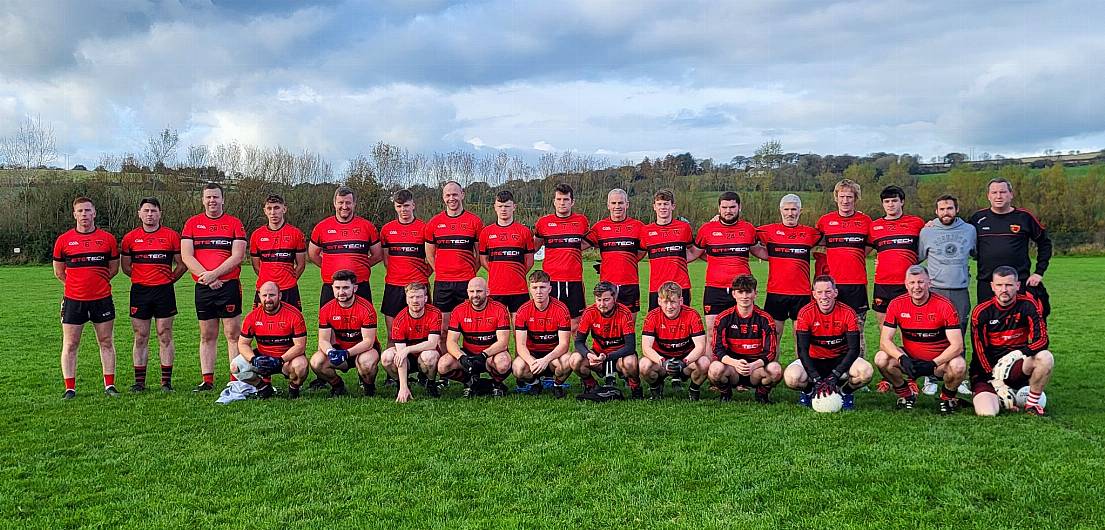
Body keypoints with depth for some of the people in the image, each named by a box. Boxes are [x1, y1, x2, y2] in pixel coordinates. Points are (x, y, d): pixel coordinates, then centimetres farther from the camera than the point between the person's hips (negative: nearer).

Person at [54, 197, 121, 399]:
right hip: (73, 300, 0)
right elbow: (58, 272, 11)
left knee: (106, 343, 6)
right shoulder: (63, 240, 1)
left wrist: (96, 282, 8)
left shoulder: (107, 238, 2)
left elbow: (114, 268, 12)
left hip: (102, 299, 1)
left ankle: (109, 385, 14)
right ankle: (70, 388, 9)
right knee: (70, 345, 2)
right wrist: (78, 283, 10)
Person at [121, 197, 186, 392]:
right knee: (140, 337, 5)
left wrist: (168, 279, 7)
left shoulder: (171, 235, 1)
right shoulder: (130, 237, 6)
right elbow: (125, 266, 15)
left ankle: (166, 381, 7)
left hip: (164, 290, -1)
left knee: (165, 336, 2)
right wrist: (143, 278, 14)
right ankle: (139, 381, 11)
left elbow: (182, 264, 7)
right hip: (139, 291, 2)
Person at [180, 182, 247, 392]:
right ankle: (207, 380, 13)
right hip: (203, 287, 2)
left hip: (229, 285, -2)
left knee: (233, 334, -2)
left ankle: (236, 379, 0)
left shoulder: (235, 223, 4)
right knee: (207, 335, 8)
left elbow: (238, 256, -4)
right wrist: (206, 276, -10)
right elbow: (186, 256, 2)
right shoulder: (192, 223, 10)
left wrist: (214, 274, -13)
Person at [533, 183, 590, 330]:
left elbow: (589, 242, 23)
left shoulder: (582, 221, 6)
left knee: (576, 322, 4)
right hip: (550, 279, 0)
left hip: (574, 280, 1)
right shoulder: (544, 222, 4)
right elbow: (534, 246, 17)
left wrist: (570, 250, 12)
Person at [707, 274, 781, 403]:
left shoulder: (765, 319, -2)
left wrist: (753, 366, -27)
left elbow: (770, 352, -6)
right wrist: (735, 363, -28)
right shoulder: (724, 318, -2)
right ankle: (726, 393, 2)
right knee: (715, 369, -33)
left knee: (775, 370, -31)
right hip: (732, 364, 0)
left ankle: (762, 393, 4)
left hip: (756, 365, 1)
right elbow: (718, 349, -7)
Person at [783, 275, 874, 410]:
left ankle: (846, 392, 3)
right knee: (791, 376, -31)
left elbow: (854, 349, -15)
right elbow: (802, 350, -16)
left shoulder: (847, 313, -13)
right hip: (814, 361, 0)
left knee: (866, 371, -31)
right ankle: (808, 391, 7)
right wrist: (817, 379, -27)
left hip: (841, 360, 0)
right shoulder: (806, 313, -14)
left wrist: (834, 376, -26)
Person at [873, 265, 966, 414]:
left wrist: (932, 364, -30)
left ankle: (947, 397, 2)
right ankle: (906, 394, 4)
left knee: (958, 367, -34)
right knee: (881, 359, -24)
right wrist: (903, 359, -29)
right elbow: (885, 340, -11)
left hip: (940, 360, -2)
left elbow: (957, 345, -19)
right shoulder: (896, 305, -8)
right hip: (910, 358, 3)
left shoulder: (944, 305, -16)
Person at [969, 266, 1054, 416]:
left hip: (1017, 366, 2)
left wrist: (1017, 354, -27)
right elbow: (980, 351, -8)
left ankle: (1032, 404, -7)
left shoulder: (1029, 304, -5)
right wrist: (996, 381, -14)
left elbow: (1041, 339, -11)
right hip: (988, 370, -2)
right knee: (987, 413, -25)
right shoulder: (981, 311, -8)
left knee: (1045, 358, -30)